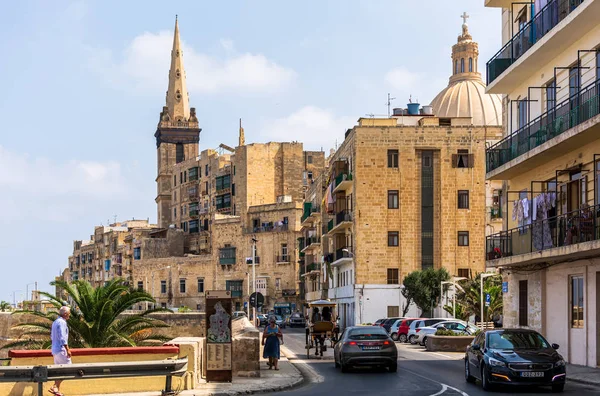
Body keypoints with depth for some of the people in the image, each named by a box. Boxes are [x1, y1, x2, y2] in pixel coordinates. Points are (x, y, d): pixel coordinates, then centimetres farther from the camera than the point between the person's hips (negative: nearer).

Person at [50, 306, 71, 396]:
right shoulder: (62, 322, -15)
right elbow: (62, 337, -22)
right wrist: (67, 349, -20)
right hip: (61, 349, -10)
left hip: (55, 349, 10)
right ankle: (55, 387, -11)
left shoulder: (55, 322, 16)